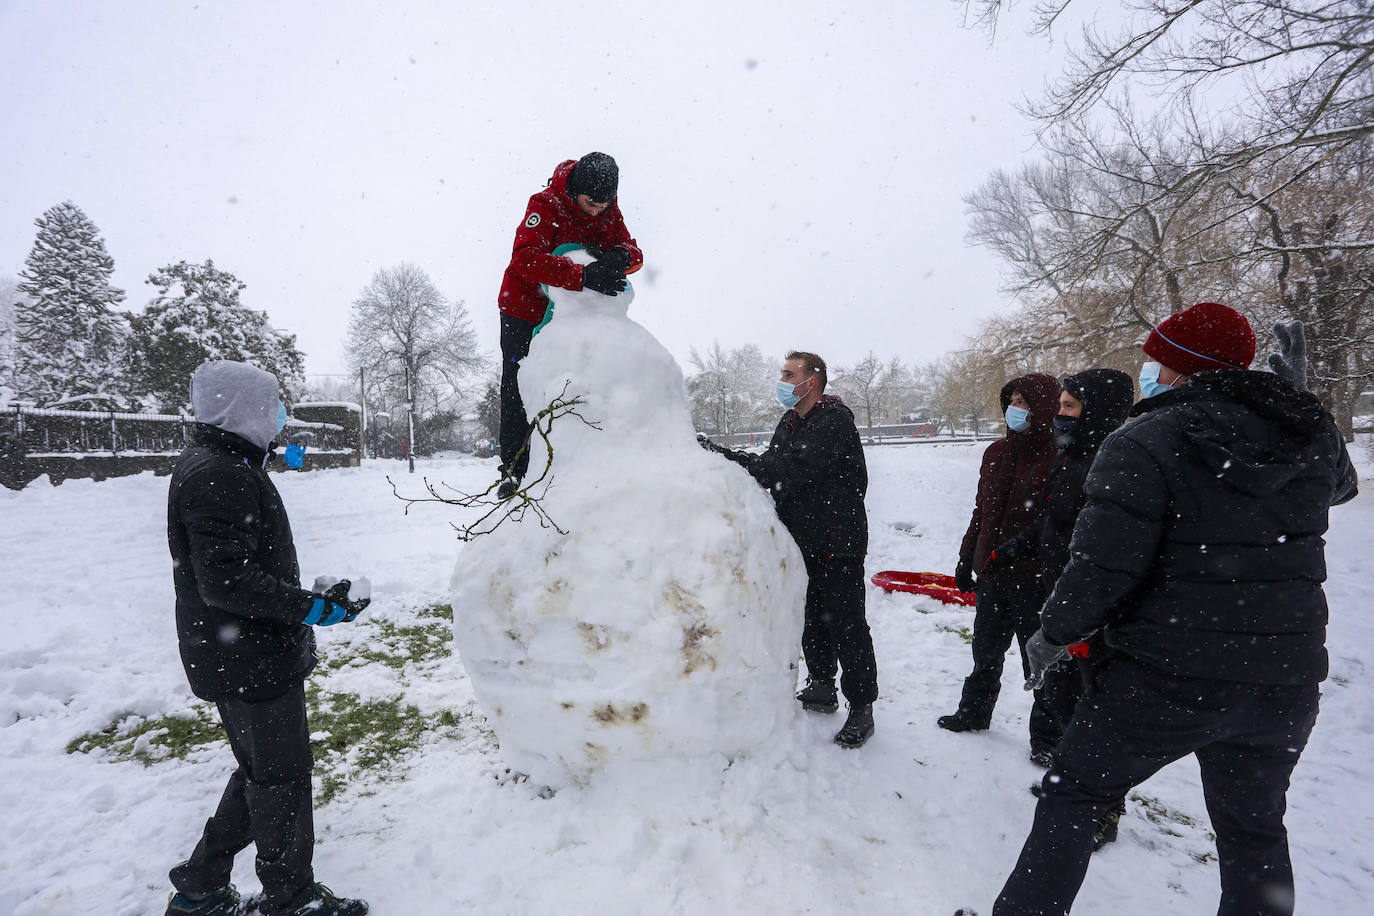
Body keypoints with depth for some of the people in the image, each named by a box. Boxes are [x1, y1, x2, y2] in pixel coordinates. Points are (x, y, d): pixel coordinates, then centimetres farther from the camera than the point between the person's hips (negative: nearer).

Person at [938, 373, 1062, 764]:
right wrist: (966, 559, 14)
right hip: (992, 572, 6)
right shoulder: (997, 452, 6)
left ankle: (1046, 736, 28)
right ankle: (973, 713, 41)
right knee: (986, 650, 21)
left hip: (1035, 579, -6)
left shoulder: (1059, 457, -14)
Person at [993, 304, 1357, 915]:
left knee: (1070, 795, 11)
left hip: (1167, 679, -6)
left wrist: (1051, 636, -5)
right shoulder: (1313, 436, 2)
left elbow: (1102, 570, -21)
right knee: (1254, 828, 24)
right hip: (1286, 681, 6)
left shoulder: (1142, 446, -17)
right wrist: (1294, 399, 33)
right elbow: (1340, 485, 27)